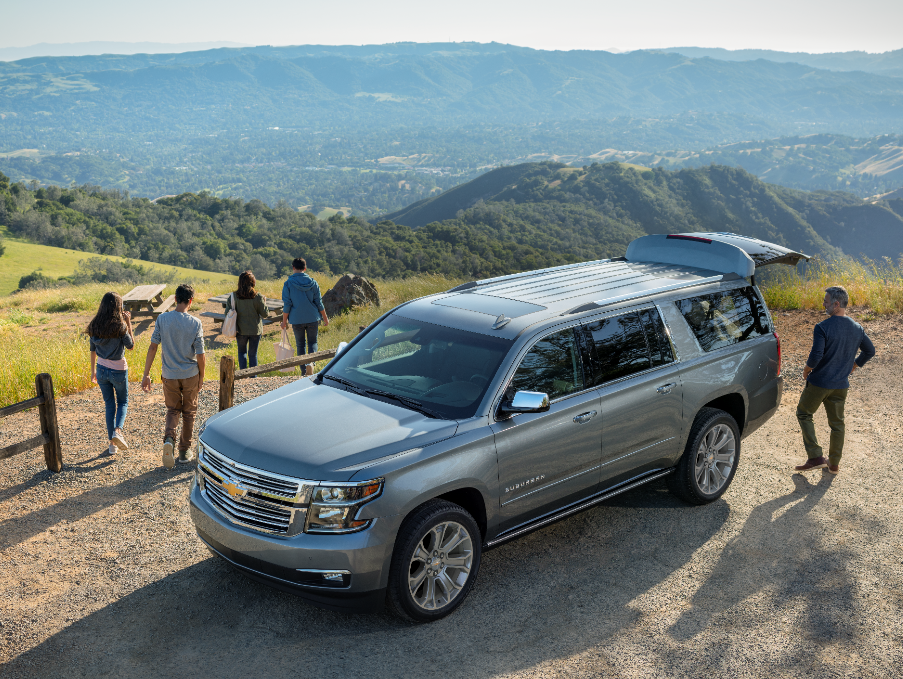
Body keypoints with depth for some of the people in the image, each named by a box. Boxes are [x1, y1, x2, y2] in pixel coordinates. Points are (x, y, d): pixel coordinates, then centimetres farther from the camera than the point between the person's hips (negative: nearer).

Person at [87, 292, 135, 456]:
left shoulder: (94, 326, -2)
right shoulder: (120, 327, -18)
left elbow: (93, 350, 6)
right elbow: (131, 346, -6)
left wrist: (93, 371, 16)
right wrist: (129, 324, -6)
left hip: (102, 370, 4)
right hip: (118, 370, -4)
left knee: (109, 405, 15)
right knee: (123, 402, 16)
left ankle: (112, 443, 17)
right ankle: (118, 431, -9)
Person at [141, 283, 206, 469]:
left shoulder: (162, 319, -8)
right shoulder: (195, 323, -12)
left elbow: (153, 347, -7)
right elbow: (200, 356, -10)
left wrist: (146, 374, -1)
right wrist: (201, 378, 5)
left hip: (170, 375, 1)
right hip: (190, 375, -1)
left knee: (172, 410, 18)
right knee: (189, 412, 15)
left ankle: (169, 438, -9)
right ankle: (184, 452, 20)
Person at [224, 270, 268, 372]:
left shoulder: (233, 296, -8)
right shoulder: (257, 297, -13)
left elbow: (227, 313, -6)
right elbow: (265, 314, -5)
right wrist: (264, 302, 10)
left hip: (241, 330, 1)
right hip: (255, 330, -1)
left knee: (242, 352, 19)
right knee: (253, 354, 11)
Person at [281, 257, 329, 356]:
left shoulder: (288, 284, -7)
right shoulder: (312, 282, -2)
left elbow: (287, 305, -7)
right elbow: (319, 303, 1)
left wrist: (284, 321, 3)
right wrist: (325, 318, 12)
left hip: (296, 319, -1)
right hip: (312, 318, 1)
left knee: (300, 344, 13)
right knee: (312, 342, 10)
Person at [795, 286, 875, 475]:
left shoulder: (822, 328, -19)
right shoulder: (857, 328, 1)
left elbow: (816, 355, -24)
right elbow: (870, 350, 14)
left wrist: (807, 370, -5)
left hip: (820, 381, -5)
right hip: (841, 385, 5)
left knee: (804, 413, 14)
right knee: (837, 422, 16)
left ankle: (816, 457, 6)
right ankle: (834, 464, 25)